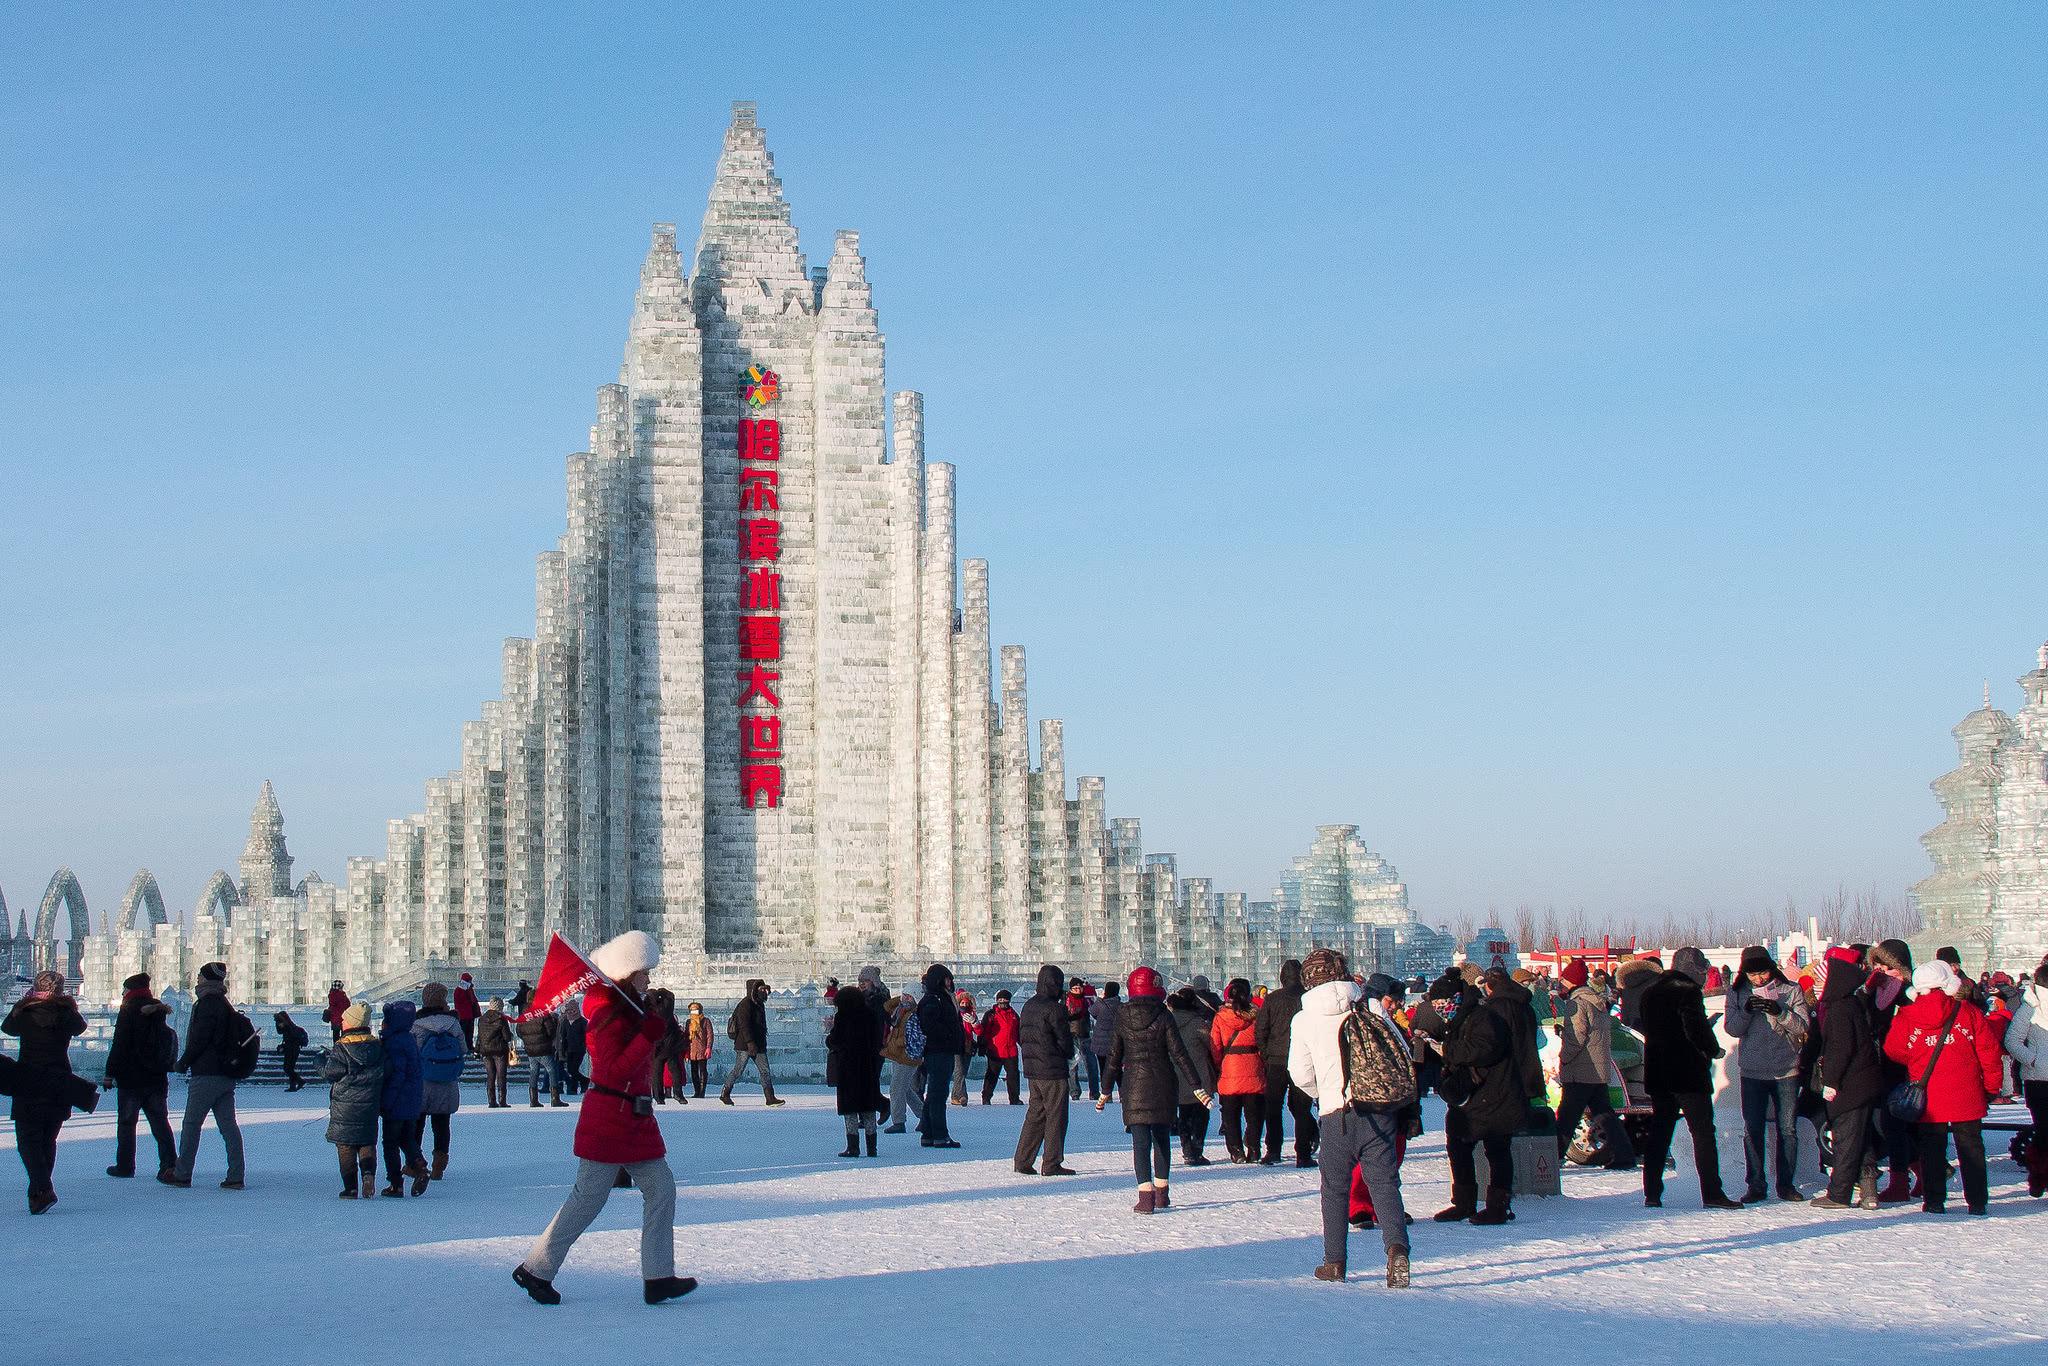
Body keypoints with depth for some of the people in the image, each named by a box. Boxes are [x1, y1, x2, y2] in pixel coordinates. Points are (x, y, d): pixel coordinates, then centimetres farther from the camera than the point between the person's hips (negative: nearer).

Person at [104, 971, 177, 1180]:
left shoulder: (129, 1010, -9)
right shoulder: (159, 1009, 9)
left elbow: (119, 1045, -13)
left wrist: (110, 1072, -9)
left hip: (131, 1077, -5)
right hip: (157, 1077, 5)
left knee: (126, 1123, 5)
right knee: (160, 1121, 7)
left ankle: (125, 1166, 6)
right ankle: (169, 1163, -3)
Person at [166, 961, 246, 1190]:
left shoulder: (207, 1003, -11)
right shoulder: (226, 1006, 17)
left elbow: (199, 1039, -15)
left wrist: (183, 1062, -3)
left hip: (206, 1074, -8)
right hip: (227, 1074, 8)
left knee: (191, 1124, 1)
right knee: (229, 1125, 5)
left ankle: (182, 1174, 6)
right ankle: (235, 1177, 1)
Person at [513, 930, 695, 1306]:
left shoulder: (629, 1007, 12)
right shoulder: (609, 1016, -18)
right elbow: (616, 1071, -26)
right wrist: (648, 1037, -30)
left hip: (636, 1119, 10)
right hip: (608, 1118, -10)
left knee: (660, 1188, 1)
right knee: (588, 1198, -4)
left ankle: (658, 1278, 0)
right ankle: (535, 1270, 8)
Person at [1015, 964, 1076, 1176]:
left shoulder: (1028, 1006, 11)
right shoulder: (1054, 1009, -15)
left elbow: (1022, 1036, 17)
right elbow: (1064, 1040, -13)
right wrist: (1069, 1055, 8)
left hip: (1032, 1070, 8)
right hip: (1053, 1071, -8)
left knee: (1035, 1114, 14)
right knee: (1056, 1116, -1)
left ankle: (1022, 1161, 12)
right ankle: (1051, 1164, 0)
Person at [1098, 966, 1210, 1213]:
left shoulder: (1122, 1018, -1)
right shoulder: (1163, 1016, -5)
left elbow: (1114, 1058, 3)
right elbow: (1179, 1054, -6)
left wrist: (1106, 1090, 13)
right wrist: (1197, 1086, -2)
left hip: (1134, 1084, 0)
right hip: (1163, 1082, 0)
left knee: (1141, 1140, -3)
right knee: (1162, 1137, 16)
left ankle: (1145, 1197, -14)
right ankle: (1161, 1194, 23)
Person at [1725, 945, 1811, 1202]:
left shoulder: (1790, 991, 1)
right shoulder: (1737, 993, 5)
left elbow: (1802, 1026, -7)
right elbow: (1732, 1029, -1)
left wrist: (1779, 1012, -24)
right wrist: (1746, 1011, -20)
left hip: (1787, 1071, -1)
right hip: (1753, 1072, 1)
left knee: (1788, 1129, 3)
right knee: (1752, 1130, -2)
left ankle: (1786, 1183, 11)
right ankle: (1756, 1185, 4)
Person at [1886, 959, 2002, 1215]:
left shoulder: (1906, 1017, -5)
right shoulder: (1969, 1013, -6)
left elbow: (1893, 1050, 5)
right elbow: (1988, 1052, -2)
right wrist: (1992, 1088, 9)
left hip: (1928, 1098, 0)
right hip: (1966, 1098, 0)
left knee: (1931, 1148, 9)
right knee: (1970, 1146, 10)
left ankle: (1934, 1201, 7)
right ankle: (1978, 1201, 10)